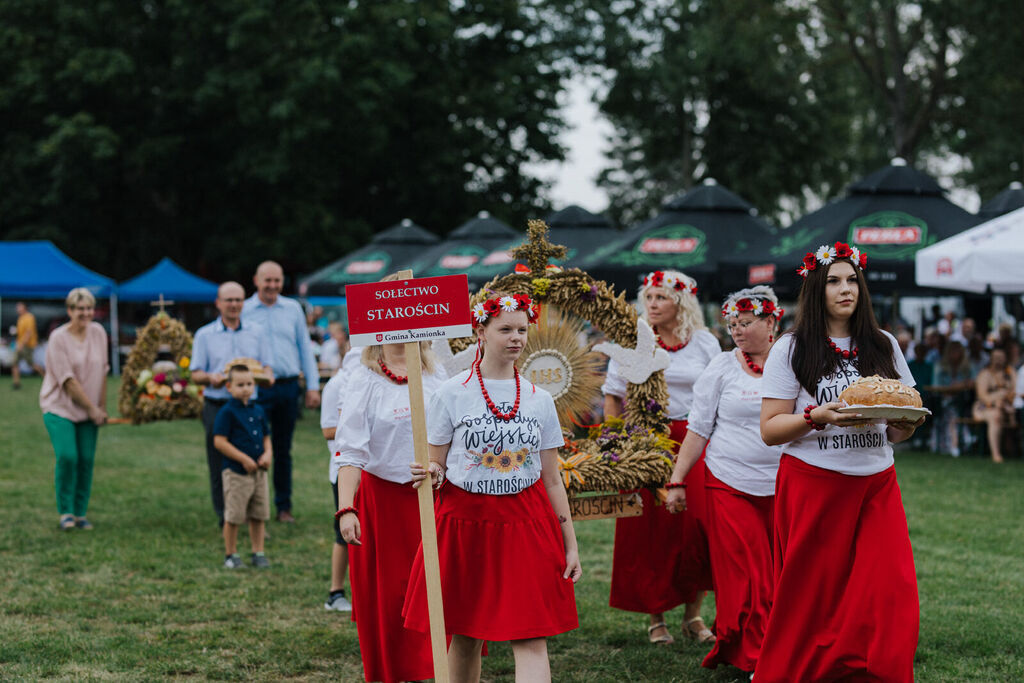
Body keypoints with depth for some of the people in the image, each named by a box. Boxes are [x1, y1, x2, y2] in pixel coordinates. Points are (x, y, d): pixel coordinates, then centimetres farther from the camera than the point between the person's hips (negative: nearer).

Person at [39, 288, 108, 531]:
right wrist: (92, 408, -11)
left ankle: (80, 513, 10)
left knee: (86, 460, -1)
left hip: (89, 410, 4)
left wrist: (102, 407, 5)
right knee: (67, 456, -16)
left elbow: (102, 372, 8)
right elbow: (68, 380, -14)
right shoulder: (58, 338, -12)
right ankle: (65, 512, -1)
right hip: (60, 407, -4)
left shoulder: (98, 333, 3)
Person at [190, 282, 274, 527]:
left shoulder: (256, 333, 13)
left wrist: (267, 375, -11)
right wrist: (211, 377, -17)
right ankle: (225, 522, 10)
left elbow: (266, 366, 13)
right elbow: (196, 374, 5)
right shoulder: (204, 335, 9)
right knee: (219, 468, 1)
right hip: (217, 407, -1)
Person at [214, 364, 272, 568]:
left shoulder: (257, 410, 11)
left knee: (259, 515, 10)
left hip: (258, 471, 6)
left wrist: (268, 453, -2)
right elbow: (219, 441, -15)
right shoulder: (227, 412, -9)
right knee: (233, 516, 0)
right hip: (236, 473, -6)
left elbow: (266, 437, 19)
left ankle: (258, 553, 20)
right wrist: (244, 459, -17)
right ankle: (231, 555, 12)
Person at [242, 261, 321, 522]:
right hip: (257, 389, -2)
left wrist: (312, 386, 7)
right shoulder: (243, 311, 2)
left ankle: (283, 506, 17)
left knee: (283, 449, 10)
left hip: (288, 387, 3)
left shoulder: (293, 309, 9)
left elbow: (305, 348, 12)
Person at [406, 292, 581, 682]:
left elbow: (552, 479, 9)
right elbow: (436, 469, 3)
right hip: (465, 522, -1)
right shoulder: (452, 395, -2)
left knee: (531, 638, -7)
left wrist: (570, 545, 7)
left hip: (525, 526, 1)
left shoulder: (539, 400, 6)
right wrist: (431, 475, -21)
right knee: (464, 636, 8)